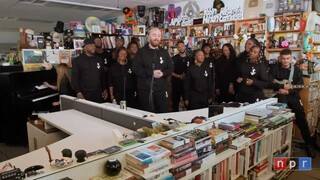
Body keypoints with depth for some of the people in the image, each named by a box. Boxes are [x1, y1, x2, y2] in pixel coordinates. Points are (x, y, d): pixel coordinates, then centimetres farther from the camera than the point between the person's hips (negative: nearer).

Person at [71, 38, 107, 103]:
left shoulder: (99, 60, 12)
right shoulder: (77, 60, -2)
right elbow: (74, 78, -6)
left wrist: (104, 89, 13)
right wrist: (78, 92, -14)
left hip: (98, 94, 4)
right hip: (85, 94, -4)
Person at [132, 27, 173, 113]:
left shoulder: (164, 53, 12)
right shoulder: (141, 52, 1)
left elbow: (171, 68, 10)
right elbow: (135, 68, -8)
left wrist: (163, 73, -12)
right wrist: (151, 72, -17)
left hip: (161, 89, 2)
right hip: (145, 90, -2)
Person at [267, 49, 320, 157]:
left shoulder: (297, 70, 10)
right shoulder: (274, 68, 5)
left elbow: (299, 86, 2)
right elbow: (269, 83, -5)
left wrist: (288, 91, -15)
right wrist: (283, 86, -15)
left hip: (292, 95, 1)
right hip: (279, 95, -1)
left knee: (300, 117, -12)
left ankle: (309, 143, 1)